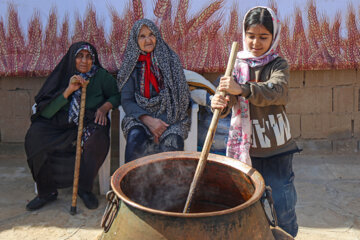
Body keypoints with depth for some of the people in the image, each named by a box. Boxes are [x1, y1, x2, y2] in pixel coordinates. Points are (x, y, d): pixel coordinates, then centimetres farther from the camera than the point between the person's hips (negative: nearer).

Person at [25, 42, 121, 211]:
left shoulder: (101, 76, -1)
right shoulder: (62, 76, 0)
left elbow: (116, 95, 11)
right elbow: (45, 112, -9)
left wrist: (104, 107, -10)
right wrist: (68, 90, -21)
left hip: (90, 123, -1)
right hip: (61, 126, 2)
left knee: (99, 139, -35)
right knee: (34, 135, -25)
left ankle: (84, 188, -14)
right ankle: (46, 191, -11)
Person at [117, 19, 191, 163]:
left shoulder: (171, 60, 9)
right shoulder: (132, 65, 11)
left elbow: (182, 96, 4)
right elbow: (126, 101, 4)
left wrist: (162, 124, -9)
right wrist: (148, 120, -14)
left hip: (170, 118, 0)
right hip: (139, 117, 1)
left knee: (173, 143, -32)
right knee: (135, 139, -32)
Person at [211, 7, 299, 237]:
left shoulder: (279, 65, -5)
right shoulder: (237, 64, 2)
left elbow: (277, 90, -26)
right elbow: (230, 96, -11)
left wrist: (242, 89, -42)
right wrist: (221, 102, -36)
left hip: (276, 149, -2)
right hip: (245, 147, 2)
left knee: (281, 205, 4)